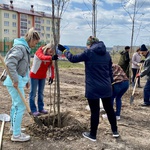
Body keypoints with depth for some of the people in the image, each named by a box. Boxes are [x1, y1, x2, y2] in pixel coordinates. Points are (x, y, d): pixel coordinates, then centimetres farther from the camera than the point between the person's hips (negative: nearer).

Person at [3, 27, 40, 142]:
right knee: (21, 106, -5)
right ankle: (16, 135, 5)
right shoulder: (20, 48, -17)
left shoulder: (25, 48, 14)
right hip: (15, 82, -10)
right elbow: (10, 63, -29)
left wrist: (27, 80, 19)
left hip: (19, 80, 10)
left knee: (16, 105, 20)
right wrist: (15, 80, -26)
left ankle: (14, 127, 36)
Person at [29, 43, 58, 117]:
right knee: (33, 93, 0)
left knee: (41, 93, 13)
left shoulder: (49, 56, -1)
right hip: (34, 75, -6)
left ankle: (41, 108, 23)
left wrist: (51, 76, -15)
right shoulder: (39, 52, -20)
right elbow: (42, 57, -43)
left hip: (43, 76, 6)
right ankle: (33, 110, 7)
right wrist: (51, 58, -62)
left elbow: (51, 67, -3)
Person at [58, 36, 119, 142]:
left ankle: (93, 135, 19)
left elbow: (73, 59, -1)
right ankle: (115, 131, 29)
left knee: (95, 111, 4)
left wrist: (64, 50, 14)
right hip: (106, 87, 5)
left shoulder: (88, 52, -9)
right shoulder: (107, 54, 8)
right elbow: (110, 71, 13)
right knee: (109, 108, 17)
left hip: (93, 88, -5)